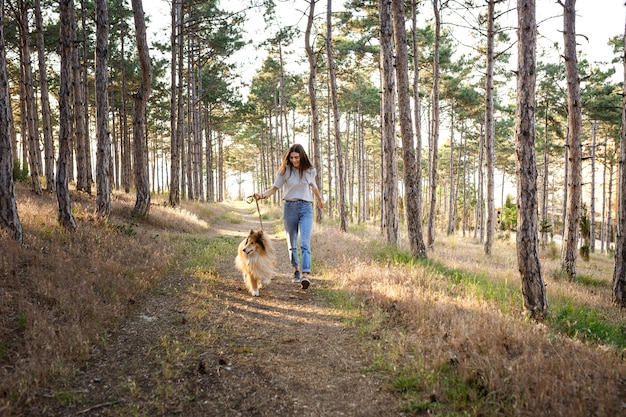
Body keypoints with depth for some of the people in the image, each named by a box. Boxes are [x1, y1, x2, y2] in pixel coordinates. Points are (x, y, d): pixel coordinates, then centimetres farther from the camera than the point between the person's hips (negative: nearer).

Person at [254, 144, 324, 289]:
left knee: (305, 243, -17)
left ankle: (306, 275, -28)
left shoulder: (310, 170, 3)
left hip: (306, 208, -1)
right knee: (292, 244, 11)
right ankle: (296, 271, 30)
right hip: (290, 207, 1)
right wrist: (262, 195, -24)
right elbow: (274, 189, -4)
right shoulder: (286, 171, -2)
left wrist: (320, 199, 40)